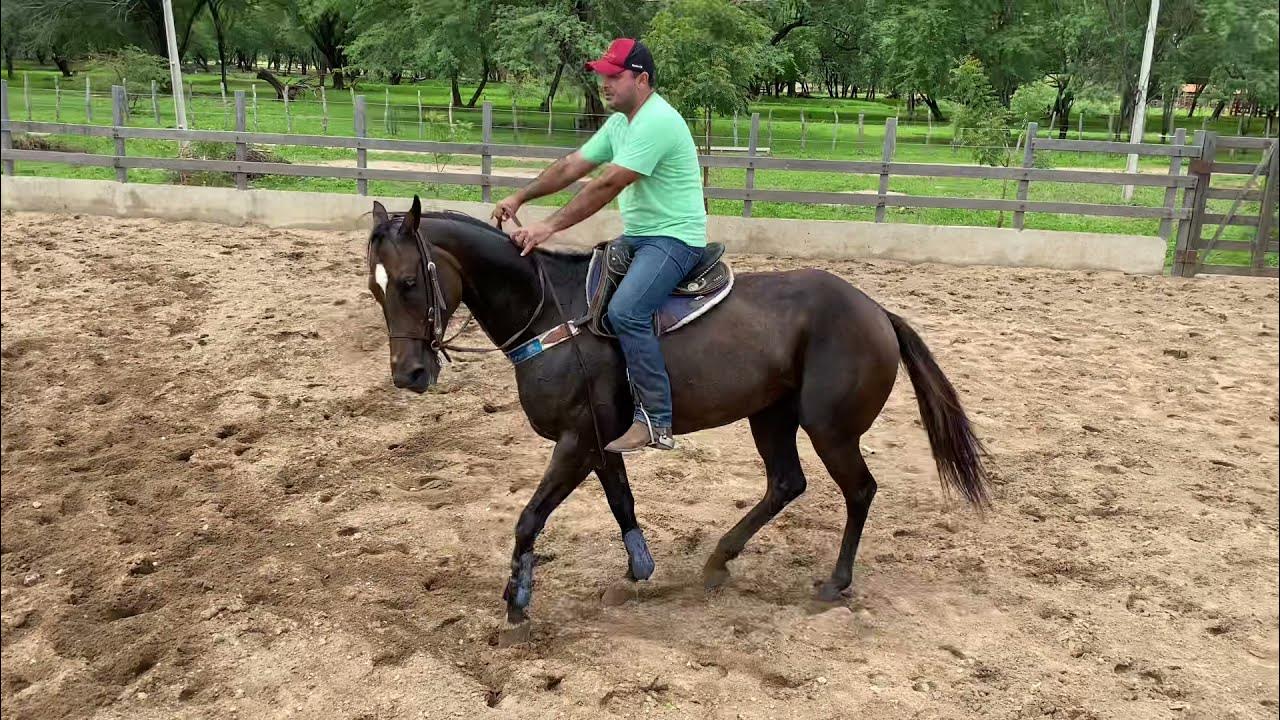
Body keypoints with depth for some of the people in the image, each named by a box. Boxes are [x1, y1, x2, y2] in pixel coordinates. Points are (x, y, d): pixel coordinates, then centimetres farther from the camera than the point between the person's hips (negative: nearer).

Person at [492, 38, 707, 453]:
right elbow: (571, 166, 12)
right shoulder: (619, 122, 12)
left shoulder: (656, 123, -19)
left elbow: (607, 185, -25)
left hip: (675, 237, -10)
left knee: (625, 311, -29)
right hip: (636, 236, 11)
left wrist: (550, 226, -25)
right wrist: (520, 199, 3)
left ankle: (656, 421, -21)